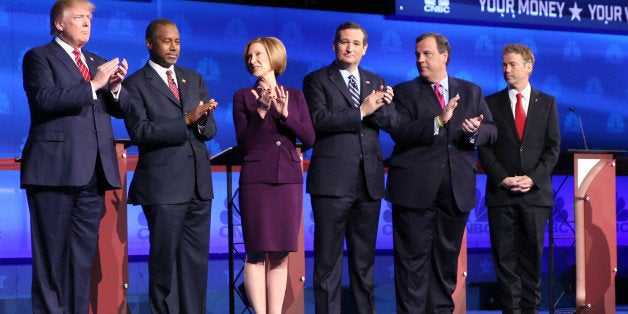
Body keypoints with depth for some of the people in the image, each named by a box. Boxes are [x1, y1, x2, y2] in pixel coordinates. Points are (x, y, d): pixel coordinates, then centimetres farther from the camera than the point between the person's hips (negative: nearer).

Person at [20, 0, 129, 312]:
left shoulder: (98, 63, 22)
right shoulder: (39, 57, 3)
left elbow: (121, 109, 17)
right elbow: (44, 99, -14)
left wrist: (116, 86, -4)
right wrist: (94, 85, -16)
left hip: (94, 171, 6)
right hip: (55, 169, -6)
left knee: (83, 256, 6)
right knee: (51, 255, -2)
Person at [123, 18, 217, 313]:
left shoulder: (195, 79, 15)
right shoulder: (135, 84, -1)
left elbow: (210, 130, 12)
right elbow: (140, 132, -12)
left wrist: (201, 120, -12)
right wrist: (186, 121, -19)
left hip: (199, 182, 5)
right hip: (163, 185, -5)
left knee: (196, 258, 7)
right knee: (165, 259, 0)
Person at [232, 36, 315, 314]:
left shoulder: (295, 96, 10)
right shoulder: (243, 96, 5)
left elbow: (309, 139, 2)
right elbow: (244, 143, -3)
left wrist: (284, 113, -11)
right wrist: (261, 111, -15)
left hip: (289, 179, 2)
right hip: (256, 180, -2)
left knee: (281, 254, 3)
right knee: (257, 254, -5)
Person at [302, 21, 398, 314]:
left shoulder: (376, 82, 16)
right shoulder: (317, 80, 3)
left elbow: (391, 121, 5)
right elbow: (318, 119, -13)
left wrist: (380, 107, -15)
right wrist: (361, 111, -14)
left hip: (369, 180, 5)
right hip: (332, 180, -4)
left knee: (365, 257, 10)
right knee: (328, 257, -2)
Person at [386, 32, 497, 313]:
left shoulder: (471, 92, 14)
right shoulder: (404, 92, 4)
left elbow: (491, 131, 9)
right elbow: (399, 132, -11)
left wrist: (476, 131, -14)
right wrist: (438, 121, -22)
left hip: (457, 191, 3)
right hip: (415, 189, -3)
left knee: (447, 256, 9)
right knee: (414, 257, -3)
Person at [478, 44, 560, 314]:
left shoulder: (547, 103, 8)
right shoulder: (491, 103, 6)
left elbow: (553, 147, 3)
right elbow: (484, 147, 2)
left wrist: (533, 178, -9)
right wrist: (502, 178, -10)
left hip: (536, 191, 0)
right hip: (501, 191, 0)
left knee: (533, 254, 4)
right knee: (505, 256, -1)